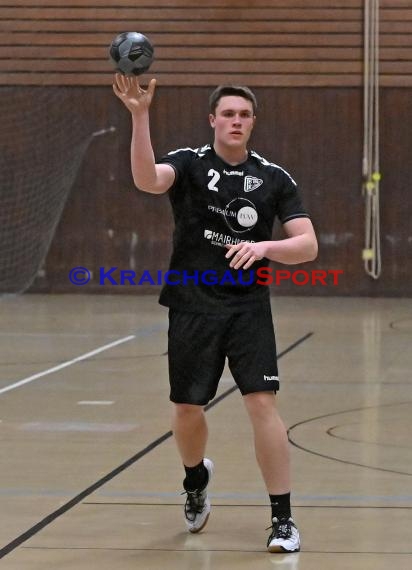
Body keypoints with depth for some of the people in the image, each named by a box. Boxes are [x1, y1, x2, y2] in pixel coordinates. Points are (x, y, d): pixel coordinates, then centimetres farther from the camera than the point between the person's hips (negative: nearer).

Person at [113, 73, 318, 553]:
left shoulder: (274, 178, 2)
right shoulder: (190, 163, -2)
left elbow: (307, 246, -3)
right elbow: (147, 180, -25)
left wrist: (264, 247, -22)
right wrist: (139, 117, -38)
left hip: (248, 306, 0)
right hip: (192, 304, 0)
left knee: (262, 403, -12)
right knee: (187, 408, 8)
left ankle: (282, 518, -4)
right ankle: (196, 480, 41)